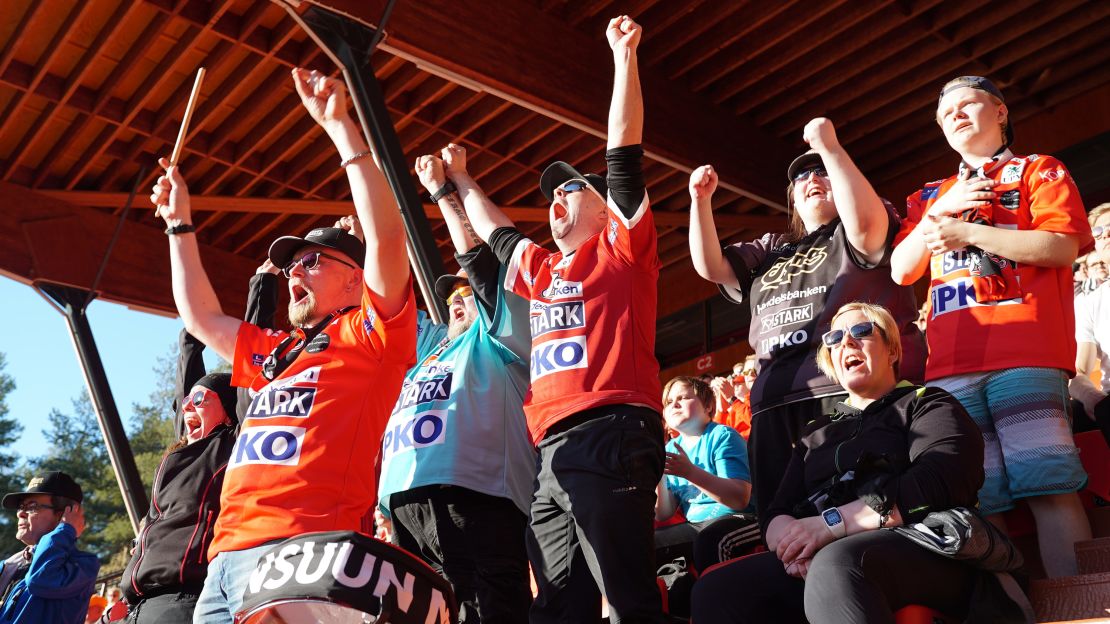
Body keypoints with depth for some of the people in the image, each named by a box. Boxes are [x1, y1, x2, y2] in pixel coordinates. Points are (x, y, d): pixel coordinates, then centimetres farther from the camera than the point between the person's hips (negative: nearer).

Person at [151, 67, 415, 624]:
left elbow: (387, 239, -8)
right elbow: (201, 316, 39)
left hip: (302, 552, -8)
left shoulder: (372, 336, 5)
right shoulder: (272, 354, 28)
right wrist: (180, 224, 39)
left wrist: (339, 126, -6)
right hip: (225, 556, 8)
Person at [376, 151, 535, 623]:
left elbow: (478, 255, 8)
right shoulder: (430, 341, 33)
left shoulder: (497, 338, 15)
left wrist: (443, 189, 16)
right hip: (403, 506, 7)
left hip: (475, 499, -7)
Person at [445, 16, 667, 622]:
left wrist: (623, 55, 3)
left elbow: (624, 152, 4)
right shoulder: (540, 270, 27)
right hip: (549, 452, 7)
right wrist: (458, 177, 51)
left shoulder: (620, 248, 10)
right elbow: (492, 229, 43)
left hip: (610, 435, -7)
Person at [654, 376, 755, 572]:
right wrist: (659, 478, -15)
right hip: (695, 526, 6)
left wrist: (690, 472, -31)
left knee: (709, 539, -36)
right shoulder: (671, 448, 9)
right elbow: (663, 515, 5)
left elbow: (741, 499, -21)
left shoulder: (722, 436, -9)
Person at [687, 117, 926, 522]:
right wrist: (701, 199, 12)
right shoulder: (771, 249, 31)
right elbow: (710, 267, 21)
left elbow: (863, 221, -10)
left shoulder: (856, 236, 15)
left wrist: (829, 147, -6)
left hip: (853, 388, -6)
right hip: (776, 401, 6)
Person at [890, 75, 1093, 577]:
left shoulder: (1040, 171, 16)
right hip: (951, 367, 4)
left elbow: (1062, 247, -1)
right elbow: (901, 271, 18)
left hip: (1025, 354, -3)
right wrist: (938, 214, 5)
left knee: (1049, 488, -13)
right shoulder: (930, 196, 28)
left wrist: (966, 232, -3)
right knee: (976, 499, -4)